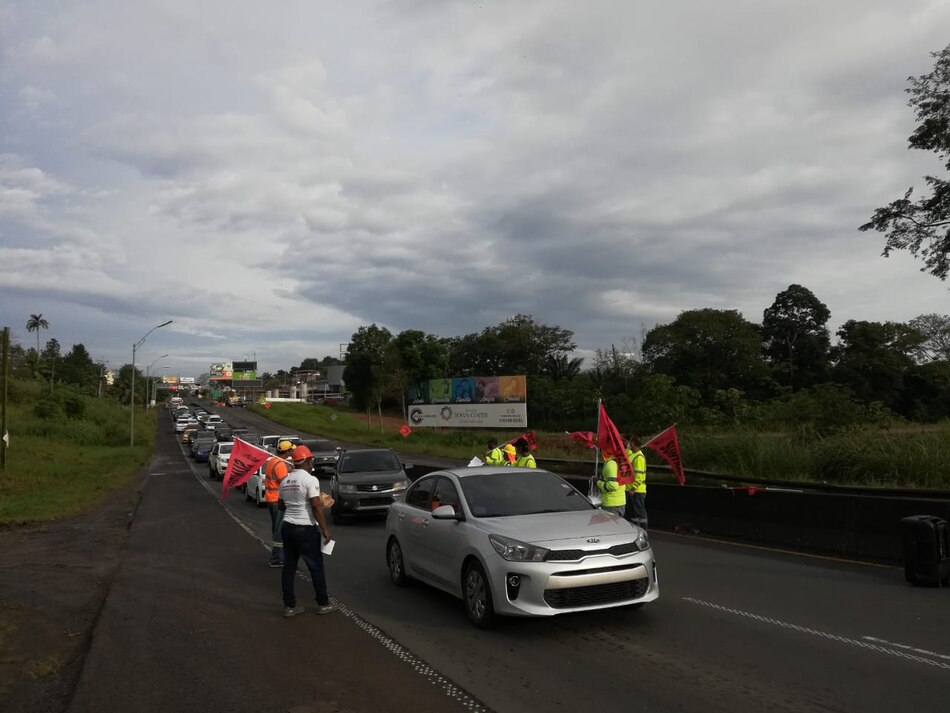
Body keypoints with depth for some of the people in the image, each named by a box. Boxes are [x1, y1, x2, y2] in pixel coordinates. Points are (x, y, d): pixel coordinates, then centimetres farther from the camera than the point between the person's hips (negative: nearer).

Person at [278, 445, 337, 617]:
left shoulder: (285, 481, 8)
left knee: (289, 567, 11)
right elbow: (316, 507, -19)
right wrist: (325, 530, -15)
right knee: (316, 567, 5)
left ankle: (289, 606, 14)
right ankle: (323, 604, 15)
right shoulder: (310, 479, -15)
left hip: (287, 527, 7)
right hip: (306, 530, -7)